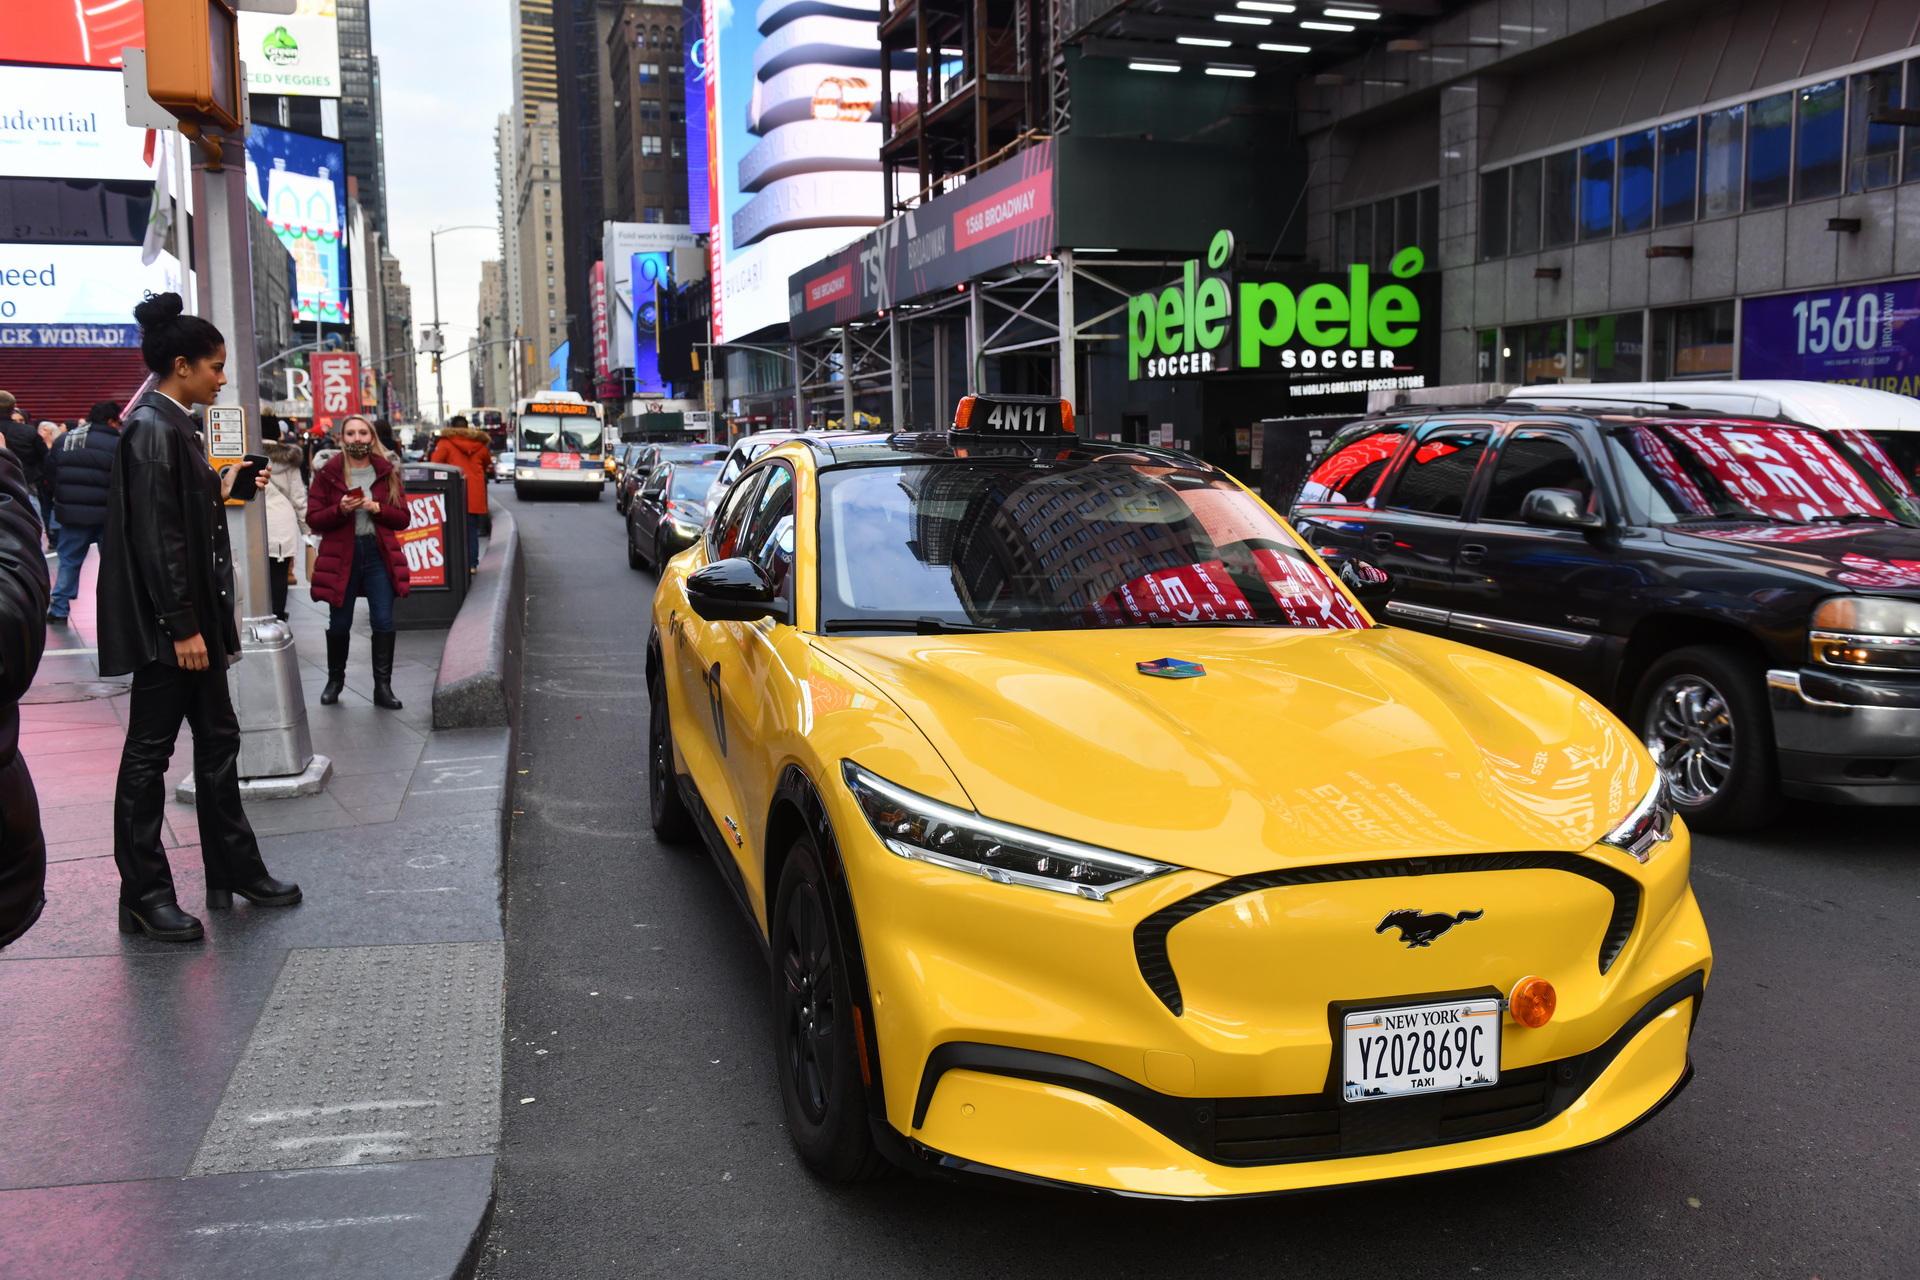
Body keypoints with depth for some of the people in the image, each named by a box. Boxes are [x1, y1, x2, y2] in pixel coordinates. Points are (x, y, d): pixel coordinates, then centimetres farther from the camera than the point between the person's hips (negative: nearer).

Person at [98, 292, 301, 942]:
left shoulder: (169, 424, 14)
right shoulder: (153, 429, -16)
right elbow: (156, 536, -21)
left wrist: (221, 488, 15)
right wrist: (181, 627, -22)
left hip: (193, 617, 10)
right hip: (166, 623, -10)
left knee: (217, 737, 14)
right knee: (150, 748, 0)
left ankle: (235, 870, 25)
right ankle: (144, 895, 10)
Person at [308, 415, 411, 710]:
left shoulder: (388, 472, 6)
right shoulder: (327, 473, 2)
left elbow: (403, 518, 3)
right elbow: (313, 519, -1)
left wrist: (377, 508, -14)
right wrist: (340, 510, -18)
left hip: (379, 553, 1)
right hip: (341, 555, 0)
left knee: (383, 622, -5)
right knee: (339, 623, 10)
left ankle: (383, 688, 3)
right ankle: (335, 680, 30)